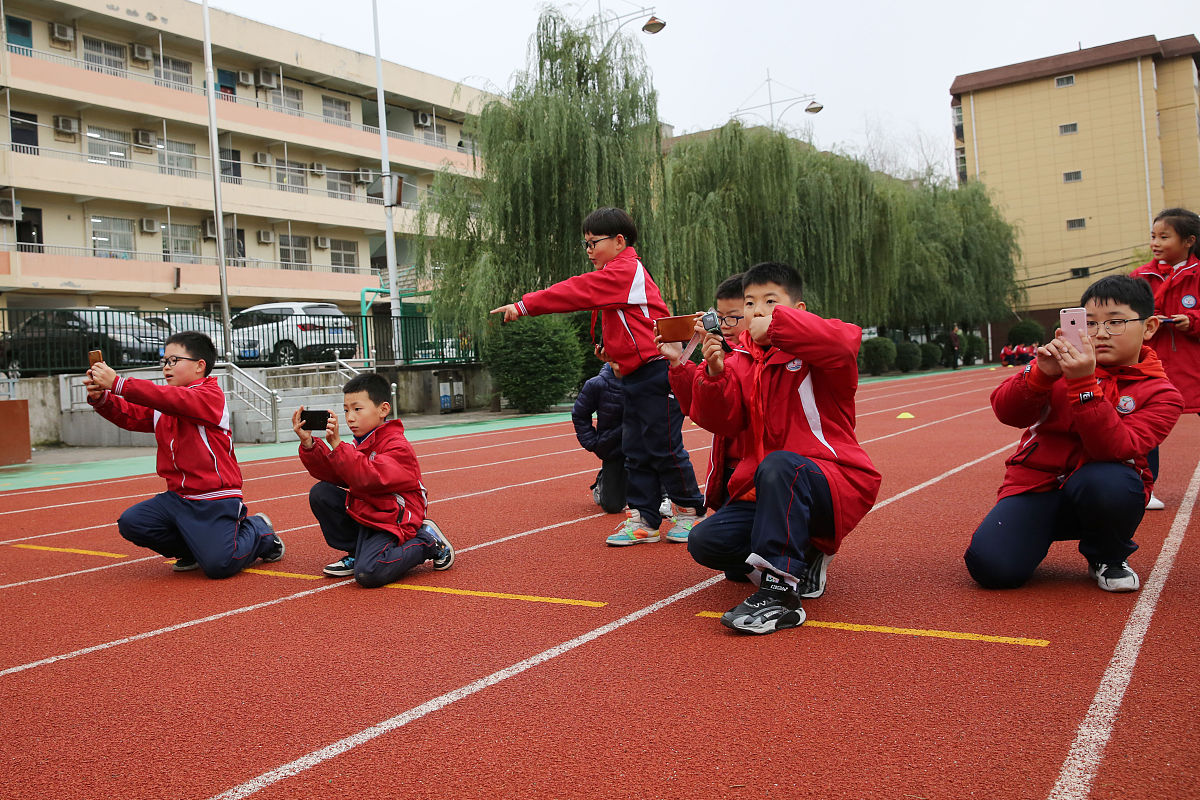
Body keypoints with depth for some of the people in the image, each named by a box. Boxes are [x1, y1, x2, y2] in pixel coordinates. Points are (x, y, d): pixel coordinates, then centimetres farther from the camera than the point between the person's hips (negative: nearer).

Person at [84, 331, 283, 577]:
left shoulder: (210, 395, -12)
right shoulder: (162, 404, 14)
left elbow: (174, 399, -27)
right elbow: (130, 415, 5)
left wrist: (117, 383, -30)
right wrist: (100, 397, -16)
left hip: (215, 500, -8)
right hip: (178, 498, 8)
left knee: (218, 566, -19)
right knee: (130, 523, -11)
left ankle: (258, 531, 15)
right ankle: (196, 549, 11)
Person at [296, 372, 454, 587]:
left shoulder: (398, 447, -18)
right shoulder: (360, 444, 10)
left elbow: (368, 479, -34)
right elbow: (330, 474, 1)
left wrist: (337, 445, -37)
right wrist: (308, 444, -11)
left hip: (390, 522, -8)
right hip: (362, 514, 8)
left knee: (367, 574, -28)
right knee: (320, 493, -2)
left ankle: (426, 543, -4)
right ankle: (356, 552, 8)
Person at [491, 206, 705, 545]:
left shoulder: (624, 271, -13)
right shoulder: (622, 274, 19)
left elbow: (576, 291, -19)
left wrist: (524, 306, -19)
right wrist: (613, 348, 5)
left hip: (656, 373, -10)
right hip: (636, 376, 10)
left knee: (664, 447, -2)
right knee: (635, 450, 8)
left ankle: (689, 512, 11)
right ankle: (643, 519, 12)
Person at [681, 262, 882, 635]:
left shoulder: (813, 352, -2)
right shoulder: (742, 362, 13)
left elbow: (843, 342, -28)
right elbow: (722, 422, 0)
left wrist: (776, 324, -26)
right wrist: (714, 375, -18)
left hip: (832, 483, -6)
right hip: (761, 490, 6)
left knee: (779, 464, -40)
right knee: (704, 541, -14)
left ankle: (780, 592, -35)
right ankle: (798, 557, 7)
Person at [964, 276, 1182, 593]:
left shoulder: (1160, 394, -6)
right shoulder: (1067, 359, 0)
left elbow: (1117, 449, -25)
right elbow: (1006, 412, -12)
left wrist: (1084, 384, -34)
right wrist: (1041, 373, -30)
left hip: (1099, 494, 0)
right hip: (1036, 482, 1)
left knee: (1109, 481, -38)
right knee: (991, 566, -24)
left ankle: (1109, 560, -3)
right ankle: (1040, 534, 14)